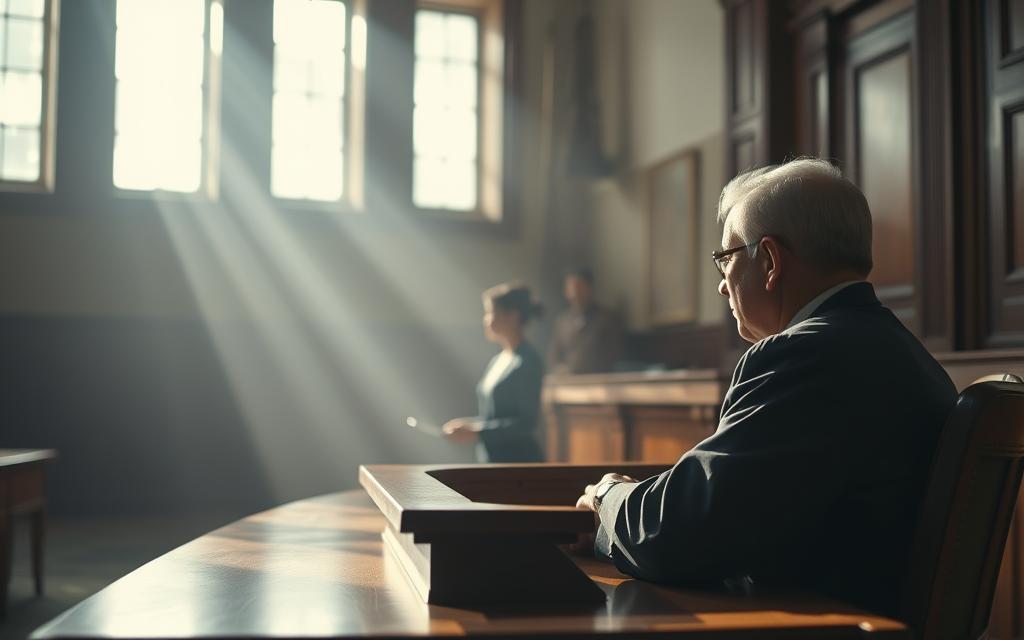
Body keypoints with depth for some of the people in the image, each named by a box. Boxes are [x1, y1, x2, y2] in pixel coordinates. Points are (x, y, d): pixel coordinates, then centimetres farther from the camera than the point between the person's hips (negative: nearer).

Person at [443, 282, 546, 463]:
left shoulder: (527, 363, -14)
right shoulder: (497, 361, 13)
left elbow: (526, 423, -18)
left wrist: (477, 433, -20)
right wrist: (468, 424, 3)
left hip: (519, 459, -9)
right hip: (491, 458, 9)